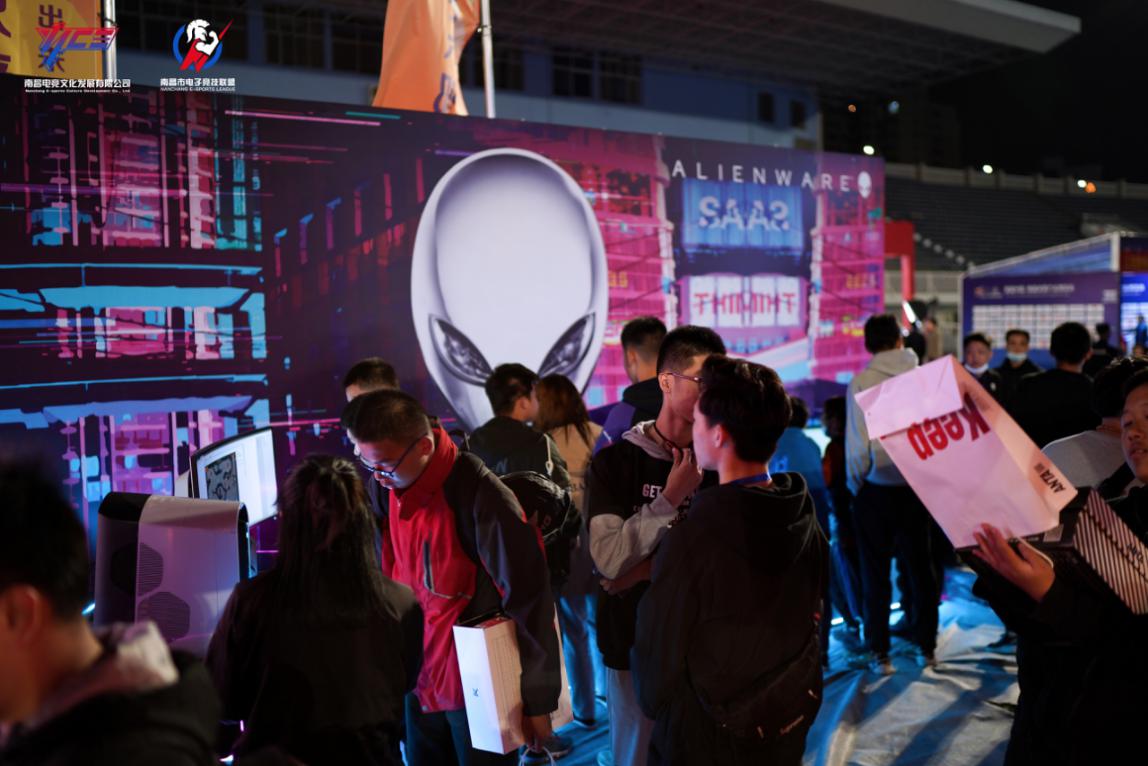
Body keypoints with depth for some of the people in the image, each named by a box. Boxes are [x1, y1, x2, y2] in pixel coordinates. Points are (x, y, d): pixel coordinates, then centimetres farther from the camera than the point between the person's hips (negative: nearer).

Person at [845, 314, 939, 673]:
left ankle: (878, 652, 13)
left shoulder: (861, 383, -12)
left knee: (875, 572, 8)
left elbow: (857, 442, -11)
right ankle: (925, 647, 24)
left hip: (877, 487, -3)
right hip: (918, 485, 3)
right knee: (920, 566, 15)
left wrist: (855, 482, 3)